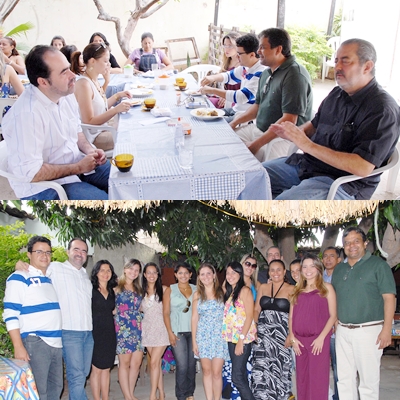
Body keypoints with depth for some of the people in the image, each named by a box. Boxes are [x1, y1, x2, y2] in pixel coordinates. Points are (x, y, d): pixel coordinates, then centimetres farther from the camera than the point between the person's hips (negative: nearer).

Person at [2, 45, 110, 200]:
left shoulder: (65, 94, -2)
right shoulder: (26, 114, -29)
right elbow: (30, 172, -29)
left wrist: (89, 150, -4)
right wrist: (78, 168, -21)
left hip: (76, 164, 8)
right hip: (43, 186, -8)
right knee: (104, 199, -21)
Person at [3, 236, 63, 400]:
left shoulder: (52, 278, 16)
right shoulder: (19, 278, -5)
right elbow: (10, 314, -12)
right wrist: (18, 347, -18)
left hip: (56, 343, 7)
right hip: (35, 343, -7)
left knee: (56, 386, 12)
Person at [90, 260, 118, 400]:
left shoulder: (112, 291, 12)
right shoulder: (91, 290, -6)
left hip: (109, 334, 5)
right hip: (96, 334, -5)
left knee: (106, 369, 9)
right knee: (96, 369, -1)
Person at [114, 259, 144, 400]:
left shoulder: (138, 290, 17)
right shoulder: (117, 288, -2)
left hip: (137, 329, 6)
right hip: (123, 329, -6)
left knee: (136, 362, 5)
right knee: (125, 363, -1)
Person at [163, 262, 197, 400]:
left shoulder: (196, 290, 9)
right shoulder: (170, 290, 3)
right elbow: (166, 313, 0)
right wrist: (170, 332, -8)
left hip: (193, 331, 3)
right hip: (178, 332, -3)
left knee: (192, 363, 7)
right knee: (182, 365, -7)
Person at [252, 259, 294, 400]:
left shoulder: (291, 289, 1)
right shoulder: (263, 287, 12)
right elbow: (256, 310, 13)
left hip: (281, 334, -3)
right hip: (262, 334, 3)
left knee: (279, 367, -1)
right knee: (261, 366, -2)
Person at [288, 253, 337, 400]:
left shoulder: (326, 288, 2)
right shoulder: (297, 291, 14)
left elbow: (333, 316, -4)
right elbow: (291, 316, 13)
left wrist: (321, 338, -12)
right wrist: (292, 338, 1)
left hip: (318, 340, -4)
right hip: (299, 341, 4)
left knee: (318, 378, -4)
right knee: (302, 378, 11)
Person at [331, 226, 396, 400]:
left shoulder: (378, 265, -4)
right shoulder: (339, 269, 13)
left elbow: (389, 297, -9)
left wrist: (387, 329, -16)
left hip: (368, 330, -5)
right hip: (342, 331, 6)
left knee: (369, 379, -1)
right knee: (344, 378, 12)